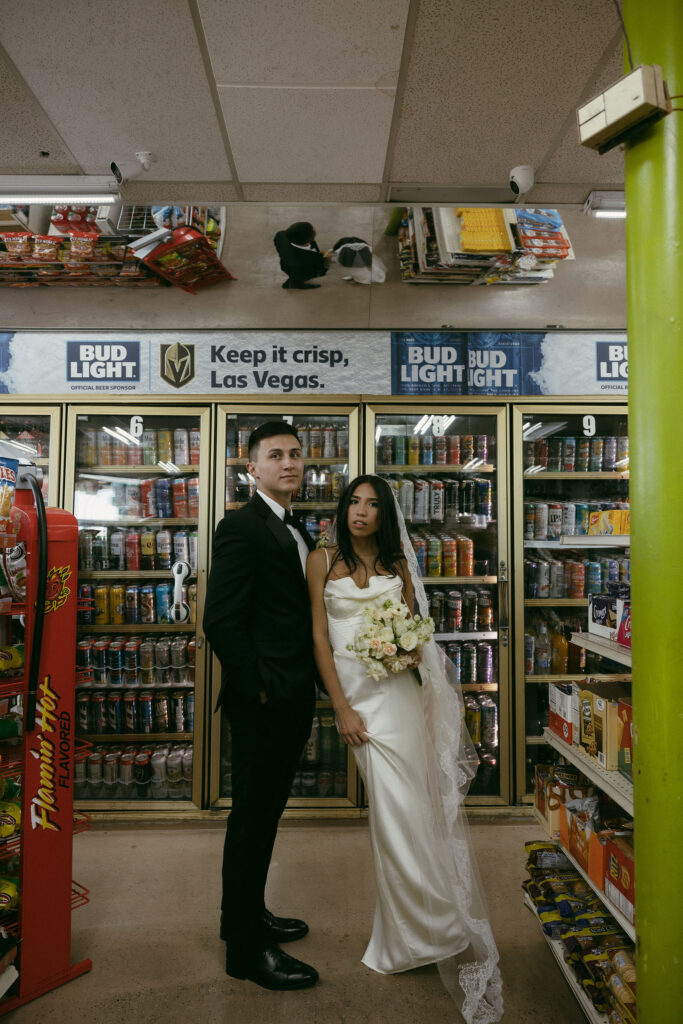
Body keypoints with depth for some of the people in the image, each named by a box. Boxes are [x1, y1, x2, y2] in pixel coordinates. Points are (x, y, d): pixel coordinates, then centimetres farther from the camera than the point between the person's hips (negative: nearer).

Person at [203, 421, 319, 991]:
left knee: (265, 813, 21)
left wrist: (306, 689, 11)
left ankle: (248, 915, 40)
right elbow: (221, 622, -20)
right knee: (253, 818, 5)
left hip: (294, 700, 9)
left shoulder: (299, 533, 14)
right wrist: (259, 687, -17)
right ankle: (247, 948, 22)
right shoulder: (242, 528, -14)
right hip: (262, 702, -9)